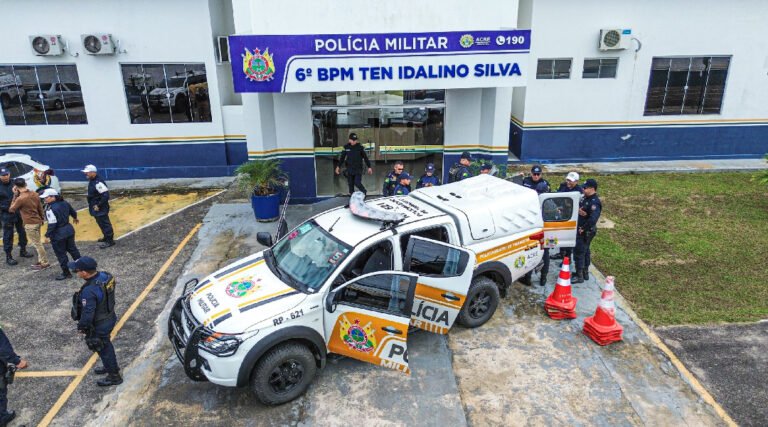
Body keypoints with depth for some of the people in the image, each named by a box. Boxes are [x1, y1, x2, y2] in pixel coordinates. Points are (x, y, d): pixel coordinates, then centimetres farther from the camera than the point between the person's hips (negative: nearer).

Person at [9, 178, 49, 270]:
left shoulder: (20, 198, -21)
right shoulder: (34, 194, 0)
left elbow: (11, 210, -6)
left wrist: (15, 195, -7)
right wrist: (42, 218, 22)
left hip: (30, 224, -8)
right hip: (37, 221, 8)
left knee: (37, 244, 1)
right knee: (37, 243, 18)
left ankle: (45, 263, 9)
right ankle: (41, 261, 26)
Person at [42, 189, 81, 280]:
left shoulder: (51, 209, -23)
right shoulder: (64, 203, 1)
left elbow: (52, 224, -25)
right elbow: (73, 212, 19)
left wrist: (47, 235, -18)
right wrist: (75, 218, 39)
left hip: (58, 234, -8)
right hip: (69, 229, 8)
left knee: (61, 254, 5)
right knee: (72, 249, 21)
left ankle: (66, 273, 13)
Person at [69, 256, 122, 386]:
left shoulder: (89, 291, -36)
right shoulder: (105, 276, -12)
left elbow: (88, 313, -26)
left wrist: (81, 327, -8)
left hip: (99, 325, -8)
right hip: (110, 317, 8)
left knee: (103, 349, 14)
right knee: (106, 344, 29)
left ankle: (114, 376, 31)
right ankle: (111, 366, 50)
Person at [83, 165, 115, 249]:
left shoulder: (98, 182, -25)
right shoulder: (92, 181, 7)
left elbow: (106, 195, -28)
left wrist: (99, 205, -23)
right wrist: (92, 205, 15)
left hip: (100, 209, -10)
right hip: (95, 208, 10)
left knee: (104, 224, -1)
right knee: (102, 223, 21)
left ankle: (109, 241, 9)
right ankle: (107, 237, 36)